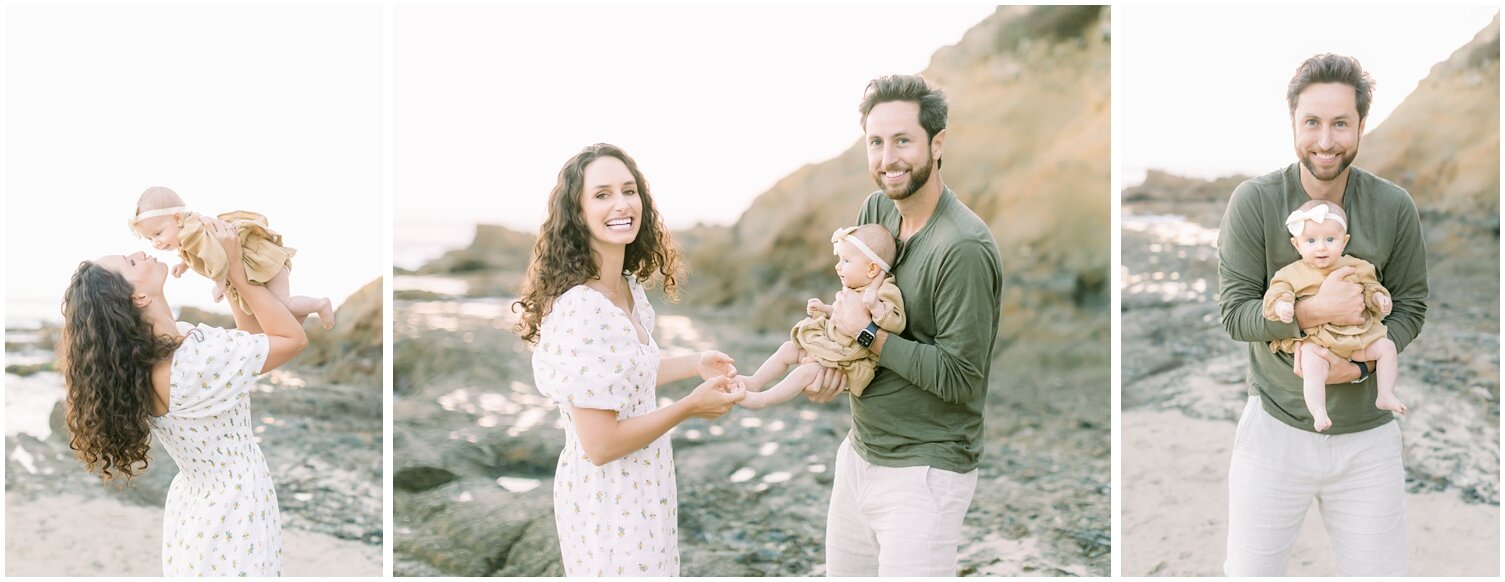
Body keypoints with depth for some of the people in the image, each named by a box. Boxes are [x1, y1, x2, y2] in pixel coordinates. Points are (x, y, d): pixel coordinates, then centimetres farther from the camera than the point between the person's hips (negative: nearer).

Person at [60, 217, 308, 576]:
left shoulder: (155, 347, -5)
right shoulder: (195, 361, -31)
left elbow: (249, 338, 7)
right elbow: (293, 339, -19)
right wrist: (235, 270, -17)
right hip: (230, 518, -9)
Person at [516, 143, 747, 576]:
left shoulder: (631, 287, 1)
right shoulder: (579, 311, -27)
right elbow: (600, 444, -26)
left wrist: (694, 364, 9)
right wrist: (691, 407, -18)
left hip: (642, 485, 9)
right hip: (607, 500, -9)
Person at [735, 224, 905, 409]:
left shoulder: (884, 293, -21)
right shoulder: (851, 290, 8)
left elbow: (896, 323, -33)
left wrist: (875, 306, -47)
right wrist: (825, 309, 11)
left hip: (847, 358, -10)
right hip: (827, 344, 10)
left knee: (806, 371, -21)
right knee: (787, 349, 10)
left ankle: (761, 400, -16)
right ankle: (754, 383, 17)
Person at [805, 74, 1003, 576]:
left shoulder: (964, 247, -21)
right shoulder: (877, 209, 3)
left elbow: (958, 378, -20)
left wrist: (866, 332, -17)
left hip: (923, 473, -8)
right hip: (859, 453, 8)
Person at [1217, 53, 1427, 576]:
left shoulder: (1394, 207, -4)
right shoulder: (1254, 201, -10)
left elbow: (1409, 309, 2)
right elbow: (1234, 312, -10)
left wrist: (1359, 364, -16)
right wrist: (1314, 311, -26)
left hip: (1367, 433, 2)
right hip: (1276, 424, -1)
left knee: (1380, 569, 7)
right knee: (1250, 570, 8)